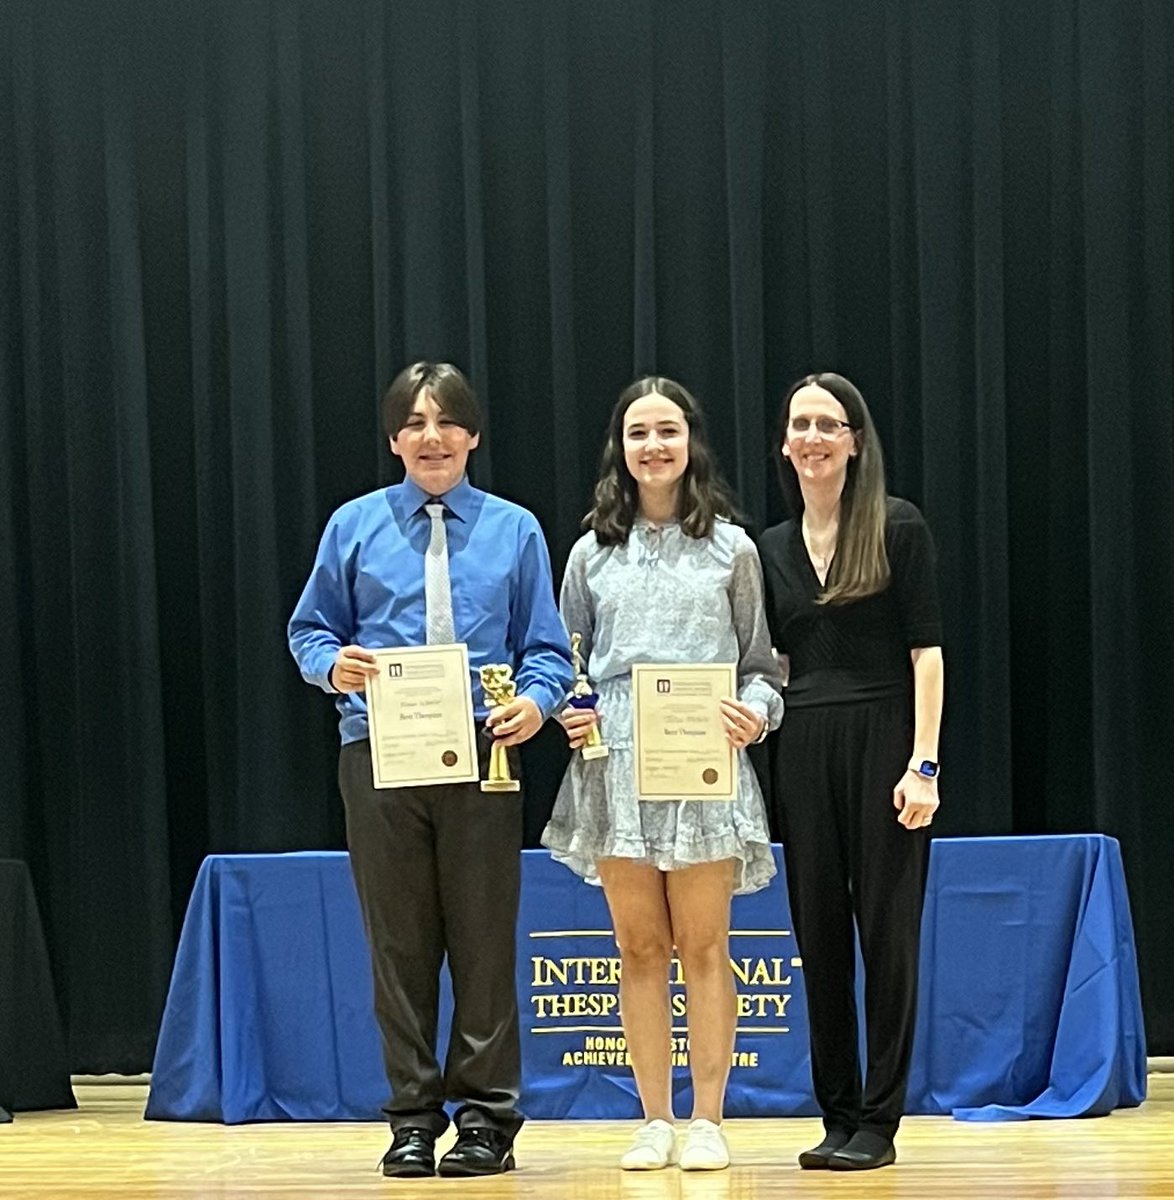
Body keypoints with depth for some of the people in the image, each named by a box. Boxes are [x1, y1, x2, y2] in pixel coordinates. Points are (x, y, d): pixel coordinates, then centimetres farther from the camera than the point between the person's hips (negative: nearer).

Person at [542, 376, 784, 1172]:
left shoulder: (730, 548, 6)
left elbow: (761, 663, 7)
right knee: (640, 947, 5)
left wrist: (756, 711, -12)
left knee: (704, 945, 0)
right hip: (615, 765, 2)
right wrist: (568, 713, -5)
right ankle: (656, 1121, 12)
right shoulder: (592, 553, 11)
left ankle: (708, 1121, 7)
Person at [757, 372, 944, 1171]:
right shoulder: (771, 549, 13)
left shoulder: (898, 530, -2)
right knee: (819, 931, 6)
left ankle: (879, 1120, 4)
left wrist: (923, 764, -13)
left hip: (883, 742, -5)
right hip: (802, 751, 5)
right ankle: (838, 1115, 13)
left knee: (887, 928, -2)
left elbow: (926, 653, -6)